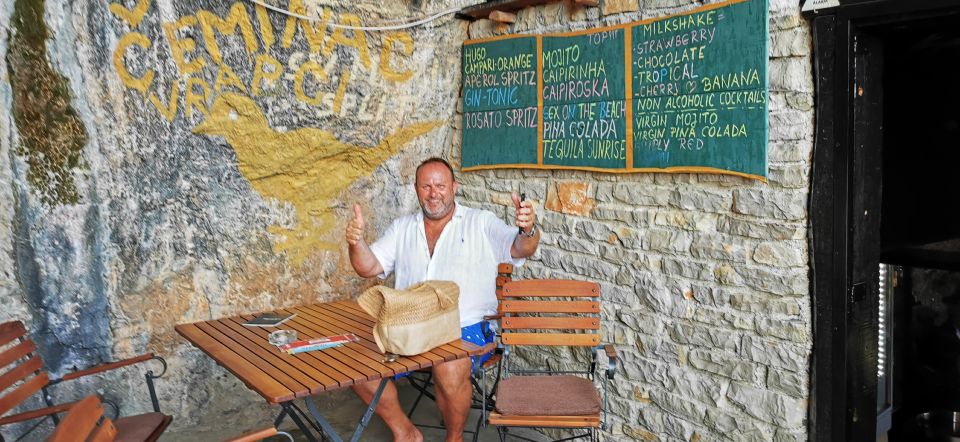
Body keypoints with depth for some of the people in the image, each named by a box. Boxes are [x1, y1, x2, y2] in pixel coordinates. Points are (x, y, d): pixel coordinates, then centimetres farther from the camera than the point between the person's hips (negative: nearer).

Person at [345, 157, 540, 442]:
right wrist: (356, 242, -12)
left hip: (464, 326, -4)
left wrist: (529, 230, -34)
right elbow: (369, 268, 10)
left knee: (451, 371, -35)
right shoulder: (402, 228, 15)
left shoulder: (481, 223, 4)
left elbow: (520, 249, -10)